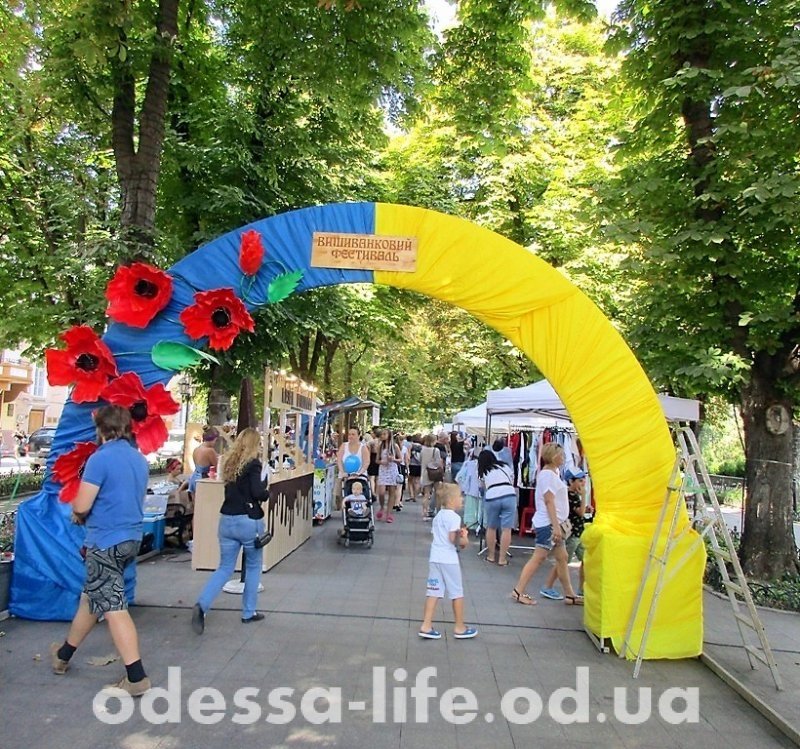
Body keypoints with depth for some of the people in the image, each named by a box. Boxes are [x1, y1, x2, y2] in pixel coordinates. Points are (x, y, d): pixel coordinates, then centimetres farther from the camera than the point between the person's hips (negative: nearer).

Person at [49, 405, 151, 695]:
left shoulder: (100, 459, -17)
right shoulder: (140, 459, 9)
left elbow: (81, 506, -17)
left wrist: (78, 515, 6)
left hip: (106, 542, -8)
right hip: (131, 538, 8)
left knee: (113, 608, -4)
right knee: (92, 596, 23)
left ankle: (136, 677, -4)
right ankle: (64, 654, 41)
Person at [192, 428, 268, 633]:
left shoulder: (229, 462, 10)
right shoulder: (253, 463, -11)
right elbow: (258, 493, -20)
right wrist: (267, 491, 0)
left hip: (227, 520, 6)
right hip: (248, 521, -6)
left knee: (225, 568, 12)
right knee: (253, 567, 13)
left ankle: (201, 606, -7)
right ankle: (248, 612, 20)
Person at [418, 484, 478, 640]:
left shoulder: (438, 516, 14)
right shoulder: (454, 517, -13)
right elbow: (452, 538, -20)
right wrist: (464, 541, -3)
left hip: (434, 558, 7)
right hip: (449, 559, -7)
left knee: (433, 592, 8)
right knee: (457, 593, 7)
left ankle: (426, 626, 6)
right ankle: (459, 628, 18)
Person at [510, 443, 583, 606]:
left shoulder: (553, 472, 16)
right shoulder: (548, 474, -14)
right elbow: (549, 501, -19)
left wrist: (557, 525, 18)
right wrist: (556, 526, -22)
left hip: (553, 523, 10)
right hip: (548, 524, -10)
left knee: (562, 558, 12)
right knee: (538, 558, -7)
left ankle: (569, 595, 20)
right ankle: (518, 591, -3)